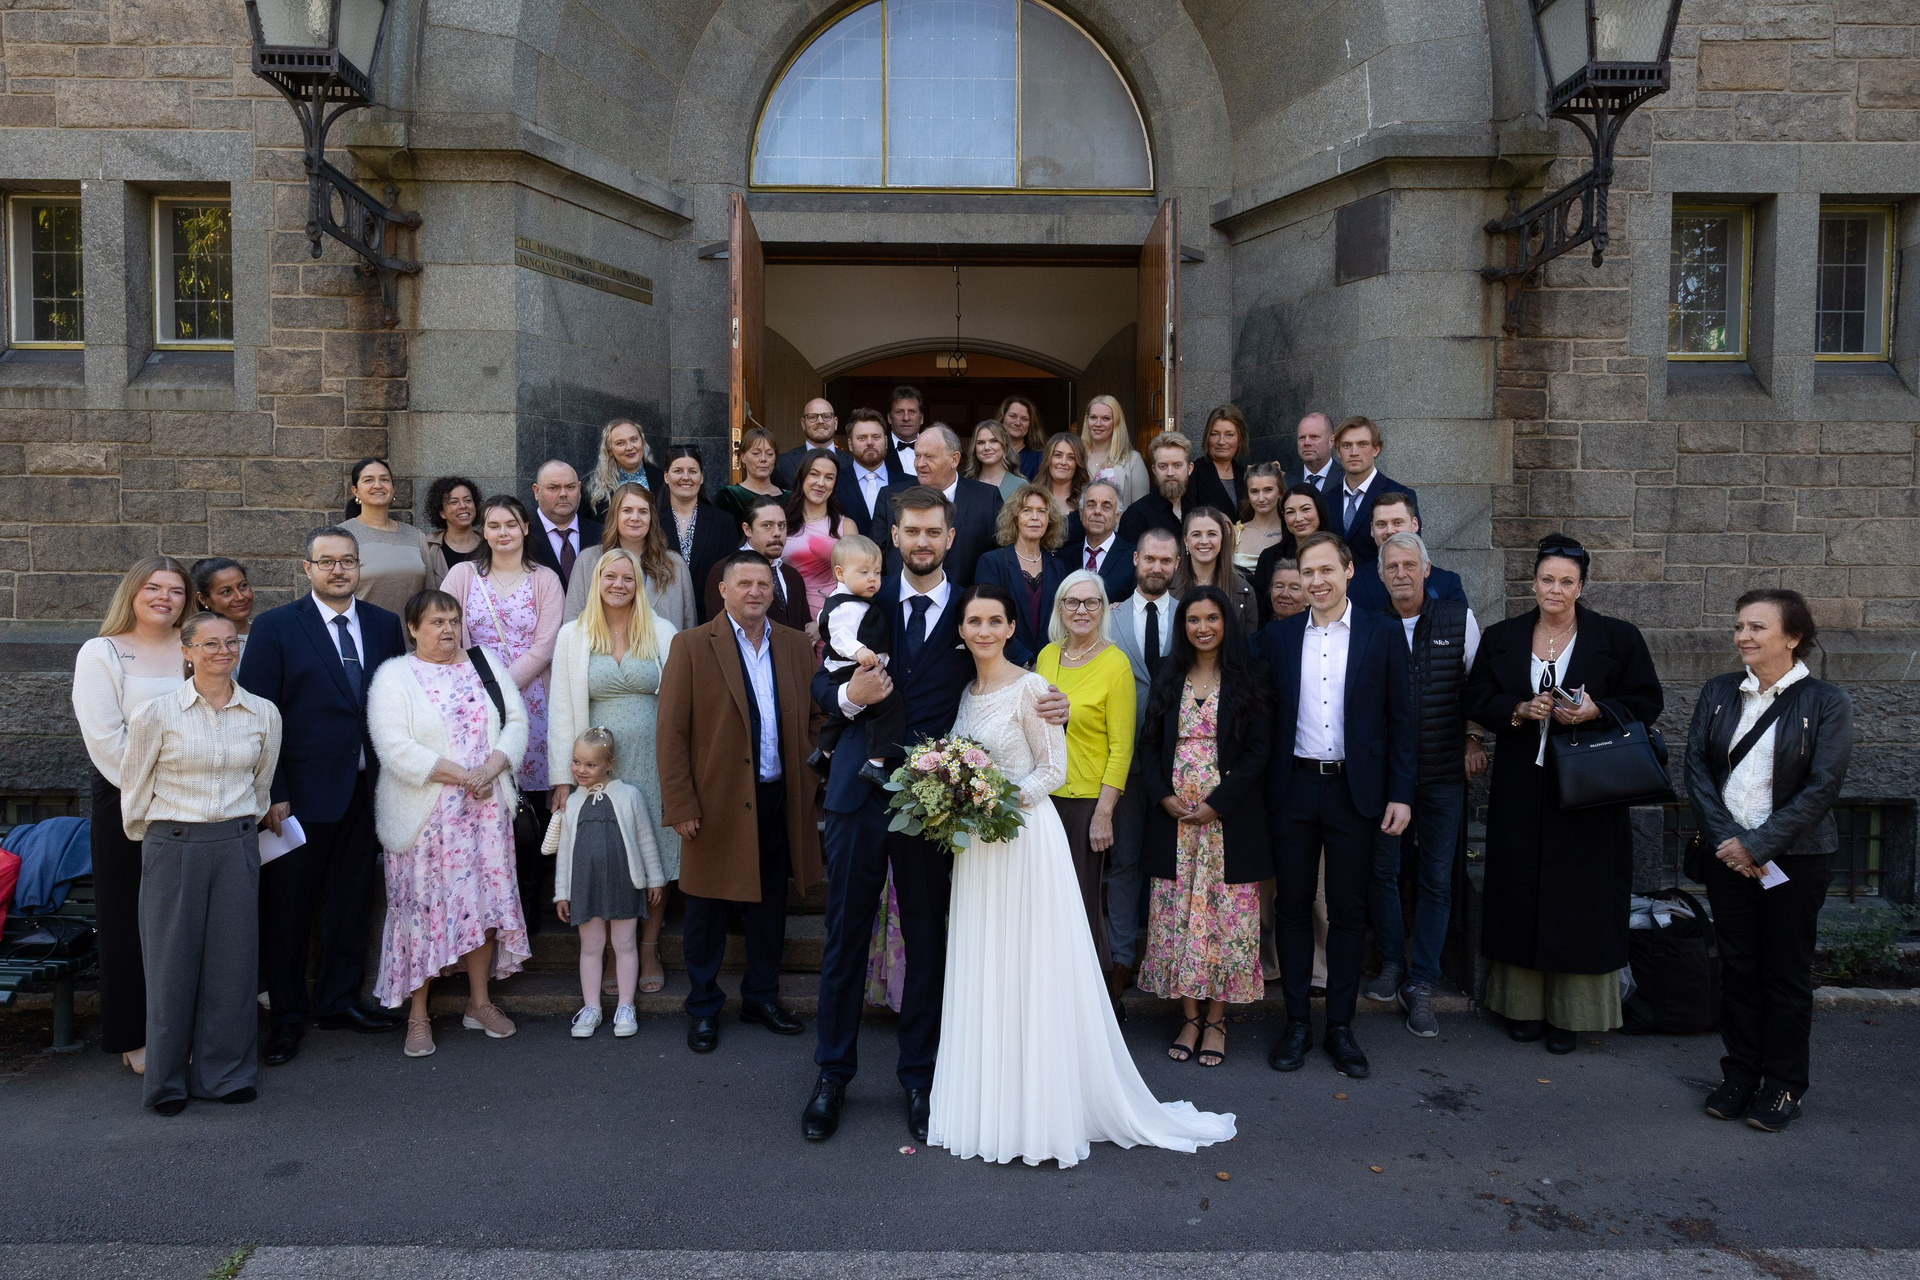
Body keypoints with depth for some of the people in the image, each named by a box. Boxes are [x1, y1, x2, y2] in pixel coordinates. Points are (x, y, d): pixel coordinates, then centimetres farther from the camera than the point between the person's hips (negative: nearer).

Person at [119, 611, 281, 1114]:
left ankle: (226, 1072, 20)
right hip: (173, 847, -2)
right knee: (172, 962, 5)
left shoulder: (263, 714, 3)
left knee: (233, 959, 6)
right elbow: (135, 789, 5)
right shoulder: (156, 713, -5)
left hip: (237, 848, 2)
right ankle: (167, 1081, 21)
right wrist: (149, 841, 12)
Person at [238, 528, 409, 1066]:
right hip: (301, 793, -3)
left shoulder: (385, 625, 8)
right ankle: (286, 1016, 21)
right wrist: (273, 793, -12)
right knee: (288, 906, 6)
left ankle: (338, 1001, 29)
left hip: (366, 790, 4)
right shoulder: (275, 627, -3)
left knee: (351, 898, 13)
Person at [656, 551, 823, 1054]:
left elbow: (815, 717, 13)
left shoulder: (796, 645, 7)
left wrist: (807, 782, 4)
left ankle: (761, 997, 33)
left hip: (780, 800, 4)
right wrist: (680, 805, -12)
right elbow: (672, 732, -8)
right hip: (718, 801, -4)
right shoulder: (692, 646, -6)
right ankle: (703, 1009, 25)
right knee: (708, 911, 8)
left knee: (771, 903, 15)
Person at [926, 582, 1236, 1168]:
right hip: (977, 845, 7)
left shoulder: (1029, 687, -10)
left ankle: (1041, 1109, 10)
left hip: (1026, 839, -7)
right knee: (982, 976, 12)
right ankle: (989, 1104, 23)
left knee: (1031, 974, -1)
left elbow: (1053, 767, -11)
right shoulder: (966, 690, 10)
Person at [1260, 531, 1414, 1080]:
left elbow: (1400, 719, 0)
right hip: (1295, 788, 2)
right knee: (1293, 906, 7)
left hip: (1355, 789, -1)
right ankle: (1297, 1022, 19)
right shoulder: (1279, 637, 6)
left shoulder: (1383, 634, 1)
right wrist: (1262, 786, 0)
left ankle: (1340, 1026, 19)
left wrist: (1401, 794, -4)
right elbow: (1268, 719, 6)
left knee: (1348, 910, 7)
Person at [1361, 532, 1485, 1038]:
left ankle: (1421, 985, 14)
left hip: (1444, 773, 0)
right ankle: (1392, 964, 26)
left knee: (1436, 879, 3)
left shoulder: (1459, 619, 2)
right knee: (1382, 870, 6)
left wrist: (1473, 739, 5)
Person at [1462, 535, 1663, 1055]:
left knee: (1579, 898, 2)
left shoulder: (1618, 638, 1)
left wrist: (1595, 711, -16)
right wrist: (1520, 710, -14)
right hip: (1520, 790, 2)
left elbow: (1647, 700, 0)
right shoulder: (1501, 639, 6)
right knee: (1521, 895, 6)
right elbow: (1477, 700, 4)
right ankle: (1524, 1004, 18)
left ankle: (1570, 1012, 13)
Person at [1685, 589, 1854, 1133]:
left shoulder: (1826, 702, -6)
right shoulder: (1718, 693, 6)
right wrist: (1726, 839, -11)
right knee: (1737, 967, 10)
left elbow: (1822, 787, -12)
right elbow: (1696, 766, 0)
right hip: (1727, 856, 3)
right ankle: (1739, 1076, 22)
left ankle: (1783, 1087, 19)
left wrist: (1758, 845, -16)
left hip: (1793, 858, -3)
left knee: (1786, 973, 6)